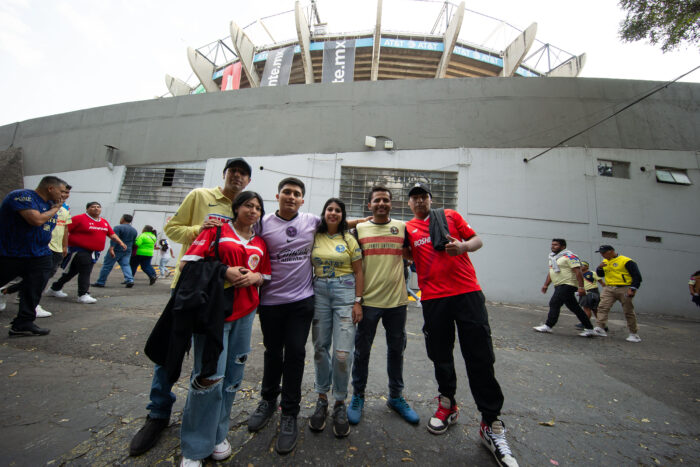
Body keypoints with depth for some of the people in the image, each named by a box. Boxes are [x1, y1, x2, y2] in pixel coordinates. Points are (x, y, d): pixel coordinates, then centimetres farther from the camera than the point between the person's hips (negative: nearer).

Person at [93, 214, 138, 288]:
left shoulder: (118, 228, -9)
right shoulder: (134, 230, 12)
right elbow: (133, 242, 18)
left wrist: (111, 249, -24)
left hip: (116, 250, -5)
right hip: (127, 251, 6)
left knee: (107, 266, 4)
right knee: (125, 265, 3)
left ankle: (100, 282, 12)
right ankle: (130, 280, -14)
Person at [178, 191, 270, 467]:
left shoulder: (259, 244, 13)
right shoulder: (216, 230, 1)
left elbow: (265, 276, 17)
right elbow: (187, 263, -5)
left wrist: (254, 276, -6)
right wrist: (223, 271, -17)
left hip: (245, 312, 5)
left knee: (233, 375, 11)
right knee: (209, 376, -4)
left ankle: (218, 435, 32)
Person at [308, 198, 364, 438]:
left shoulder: (349, 240, 3)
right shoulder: (314, 238, 7)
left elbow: (358, 272, 3)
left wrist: (357, 302, -4)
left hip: (345, 292, -2)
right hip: (319, 292, 2)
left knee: (343, 352, -4)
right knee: (320, 348, 10)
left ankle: (340, 403, 19)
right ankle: (322, 398, 30)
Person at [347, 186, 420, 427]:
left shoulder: (403, 227, 3)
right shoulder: (359, 229, 0)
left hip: (396, 300, 2)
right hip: (368, 300, -1)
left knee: (396, 350, 17)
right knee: (362, 351, 12)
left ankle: (396, 396, 38)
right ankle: (358, 396, 34)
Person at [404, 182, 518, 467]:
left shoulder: (451, 216, 10)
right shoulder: (407, 229, 9)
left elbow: (477, 240, 9)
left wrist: (463, 246, -12)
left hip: (467, 293, 0)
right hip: (433, 299, 1)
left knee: (480, 359, 1)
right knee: (440, 356, 12)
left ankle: (491, 424, 18)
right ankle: (447, 404, 36)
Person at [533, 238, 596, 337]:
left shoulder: (569, 256, -11)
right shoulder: (553, 257, 17)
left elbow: (578, 272, -17)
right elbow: (550, 272, 21)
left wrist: (581, 287, -23)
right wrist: (546, 285, 16)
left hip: (567, 285, -9)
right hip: (559, 286, 9)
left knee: (554, 303, -12)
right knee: (575, 308, 12)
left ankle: (548, 326, -7)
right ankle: (589, 329, 20)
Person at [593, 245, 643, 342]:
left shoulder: (626, 261, -7)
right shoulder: (605, 262, 12)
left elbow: (637, 276, -7)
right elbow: (600, 274, 19)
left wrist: (632, 289, -16)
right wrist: (599, 268, -1)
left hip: (624, 289, -5)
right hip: (609, 289, 5)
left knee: (628, 311, 5)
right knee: (602, 307, -9)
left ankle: (633, 334, 18)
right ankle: (600, 329, -13)